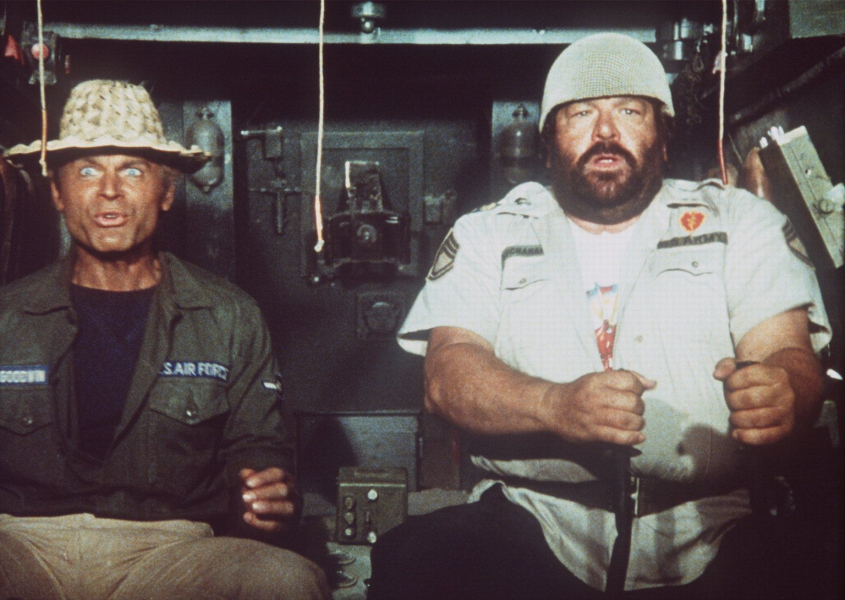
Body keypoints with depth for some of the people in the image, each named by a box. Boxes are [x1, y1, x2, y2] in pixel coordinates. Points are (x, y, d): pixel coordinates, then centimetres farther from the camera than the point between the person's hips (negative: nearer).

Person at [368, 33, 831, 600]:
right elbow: (446, 376, -2)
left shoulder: (741, 222, 13)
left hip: (706, 536, 2)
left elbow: (790, 355, 0)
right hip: (534, 525, -1)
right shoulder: (490, 235, 11)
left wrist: (780, 391, -26)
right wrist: (555, 405, -24)